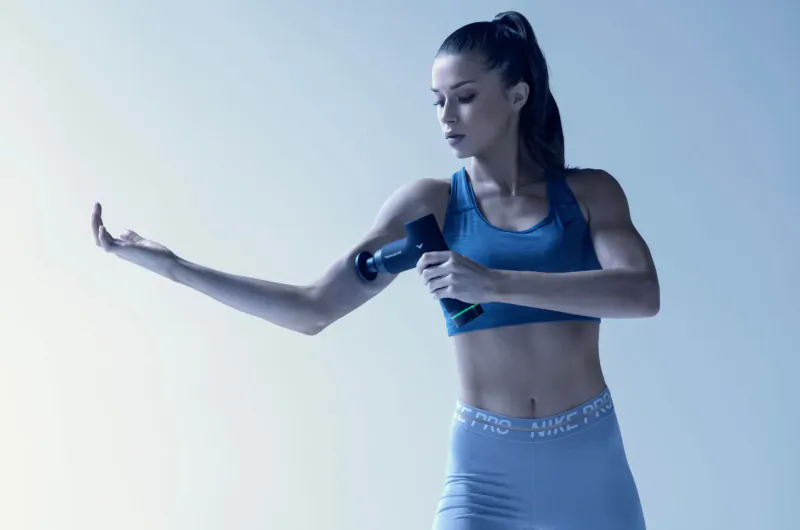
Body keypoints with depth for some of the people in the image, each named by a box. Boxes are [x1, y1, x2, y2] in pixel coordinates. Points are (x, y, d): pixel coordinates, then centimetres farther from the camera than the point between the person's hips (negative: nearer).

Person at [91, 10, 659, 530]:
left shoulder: (589, 192, 1)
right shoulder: (431, 204, 0)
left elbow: (642, 293, -18)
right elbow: (313, 309, -2)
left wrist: (494, 282, -28)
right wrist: (173, 266, -8)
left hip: (590, 464, 1)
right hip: (485, 471, 0)